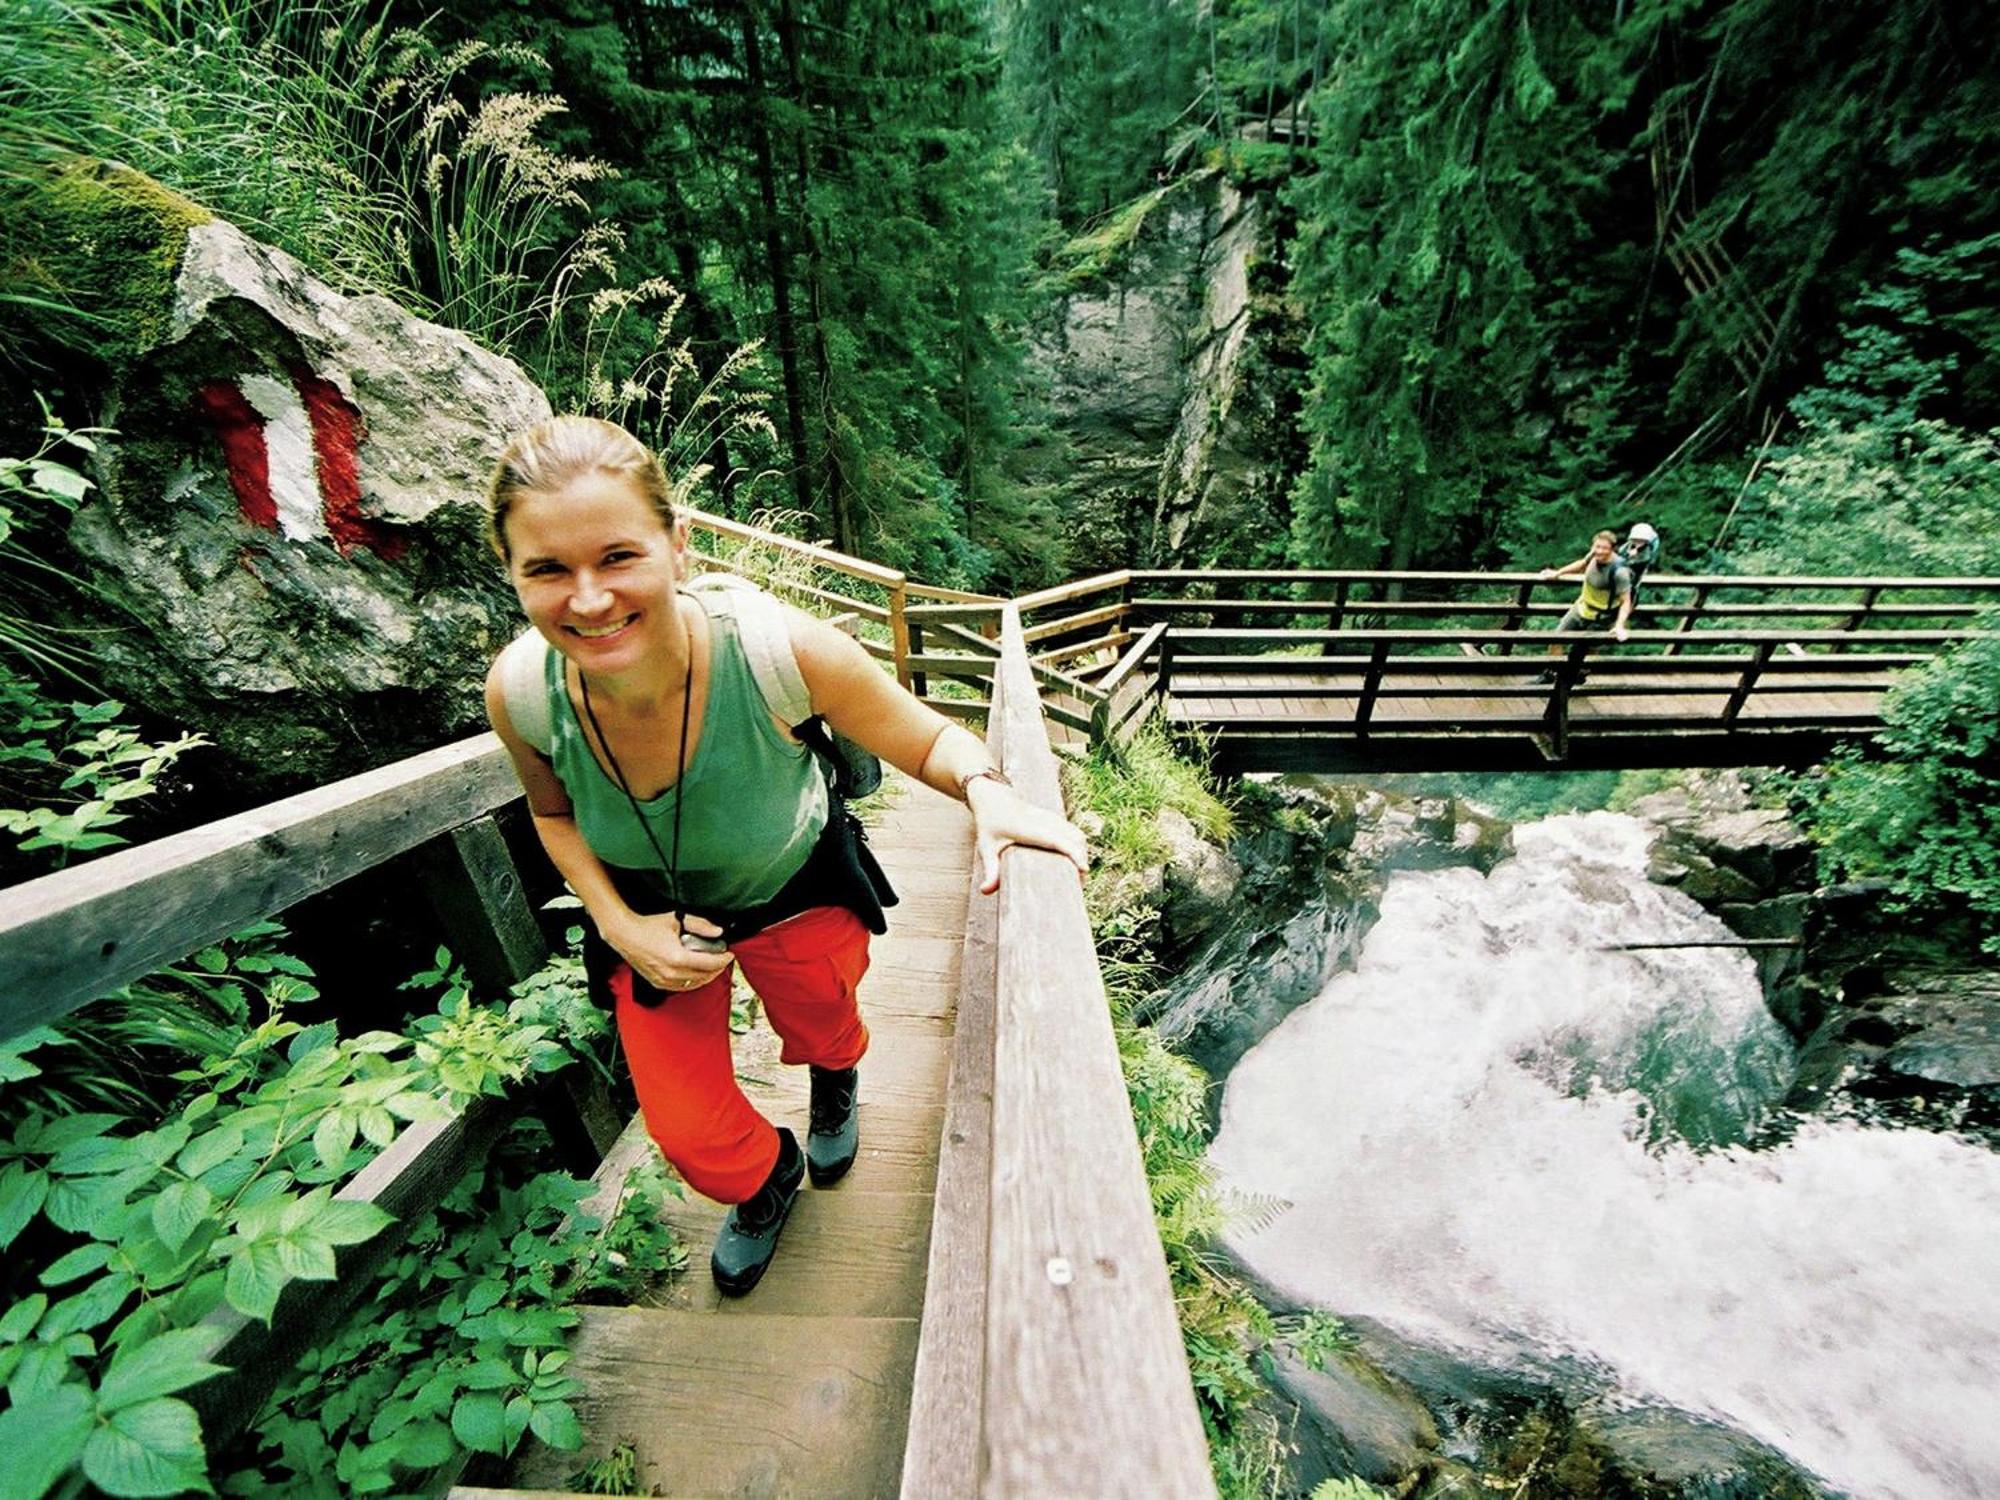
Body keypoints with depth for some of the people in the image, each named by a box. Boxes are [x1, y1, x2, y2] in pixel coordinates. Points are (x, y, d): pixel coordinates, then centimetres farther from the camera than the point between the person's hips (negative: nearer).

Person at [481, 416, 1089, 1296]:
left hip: (795, 892, -2)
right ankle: (765, 1178, 56)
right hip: (649, 909, 3)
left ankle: (837, 1088, 70)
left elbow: (930, 739, -24)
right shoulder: (518, 694, -27)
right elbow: (553, 811, -3)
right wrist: (618, 924, -15)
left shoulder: (779, 650, -39)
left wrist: (987, 794, -46)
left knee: (821, 1033, 26)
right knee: (688, 1133, 14)